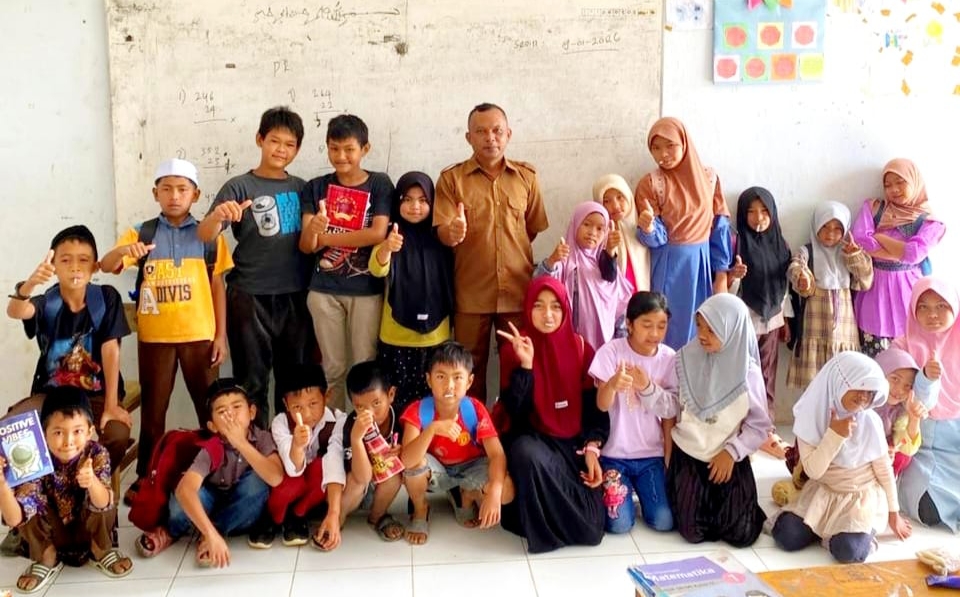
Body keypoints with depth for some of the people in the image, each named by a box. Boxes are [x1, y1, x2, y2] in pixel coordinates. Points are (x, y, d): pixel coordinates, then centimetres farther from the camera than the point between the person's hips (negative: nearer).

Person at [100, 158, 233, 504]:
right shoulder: (141, 233, 2)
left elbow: (218, 287, 4)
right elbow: (106, 266, -10)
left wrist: (221, 335, 0)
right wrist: (123, 250, -33)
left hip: (199, 335, 0)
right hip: (154, 336, 0)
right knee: (153, 409, 11)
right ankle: (145, 476, 23)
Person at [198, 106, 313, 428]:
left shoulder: (301, 188, 9)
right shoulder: (239, 187, -3)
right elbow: (204, 236, -15)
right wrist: (218, 215, -33)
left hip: (295, 296, 4)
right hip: (251, 297, -4)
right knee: (252, 382, 4)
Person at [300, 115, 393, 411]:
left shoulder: (379, 184, 1)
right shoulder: (316, 187, 5)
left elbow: (378, 233, -12)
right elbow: (306, 246, -1)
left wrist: (326, 238, -8)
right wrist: (313, 229, -25)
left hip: (366, 288, -2)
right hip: (324, 289, 2)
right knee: (333, 368, 9)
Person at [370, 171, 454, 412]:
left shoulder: (440, 239, 4)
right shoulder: (390, 236, -3)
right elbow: (377, 269, -23)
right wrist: (386, 247, -40)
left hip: (435, 337, 2)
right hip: (397, 338, -2)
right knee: (396, 402, 0)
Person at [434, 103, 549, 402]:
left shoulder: (527, 176, 5)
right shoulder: (451, 178, -1)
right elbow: (443, 233, -9)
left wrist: (513, 256, 12)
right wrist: (452, 233, -29)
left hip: (518, 289, 2)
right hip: (471, 292, -1)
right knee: (471, 368, 8)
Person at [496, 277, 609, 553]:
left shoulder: (582, 349, 3)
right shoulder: (513, 349, -3)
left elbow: (594, 407, 4)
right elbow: (514, 410, -13)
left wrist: (592, 449, -8)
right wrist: (525, 365, -23)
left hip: (574, 443, 2)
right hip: (532, 439, -2)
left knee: (591, 526, -18)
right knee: (528, 455, -41)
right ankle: (541, 527, -14)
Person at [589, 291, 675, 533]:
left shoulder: (670, 359, -4)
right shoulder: (611, 352, -12)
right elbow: (602, 405, -22)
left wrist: (669, 458, 0)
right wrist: (612, 384, -45)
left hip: (652, 454, 2)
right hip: (614, 453, -2)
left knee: (663, 521, -11)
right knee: (619, 523, -14)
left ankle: (639, 488, 21)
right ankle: (624, 490, 20)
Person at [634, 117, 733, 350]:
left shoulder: (708, 178, 0)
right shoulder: (650, 184, -9)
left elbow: (719, 228, 4)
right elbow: (656, 238, -11)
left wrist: (721, 274, 1)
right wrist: (647, 227, -35)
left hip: (703, 263, 3)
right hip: (669, 266, -3)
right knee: (672, 329, 1)